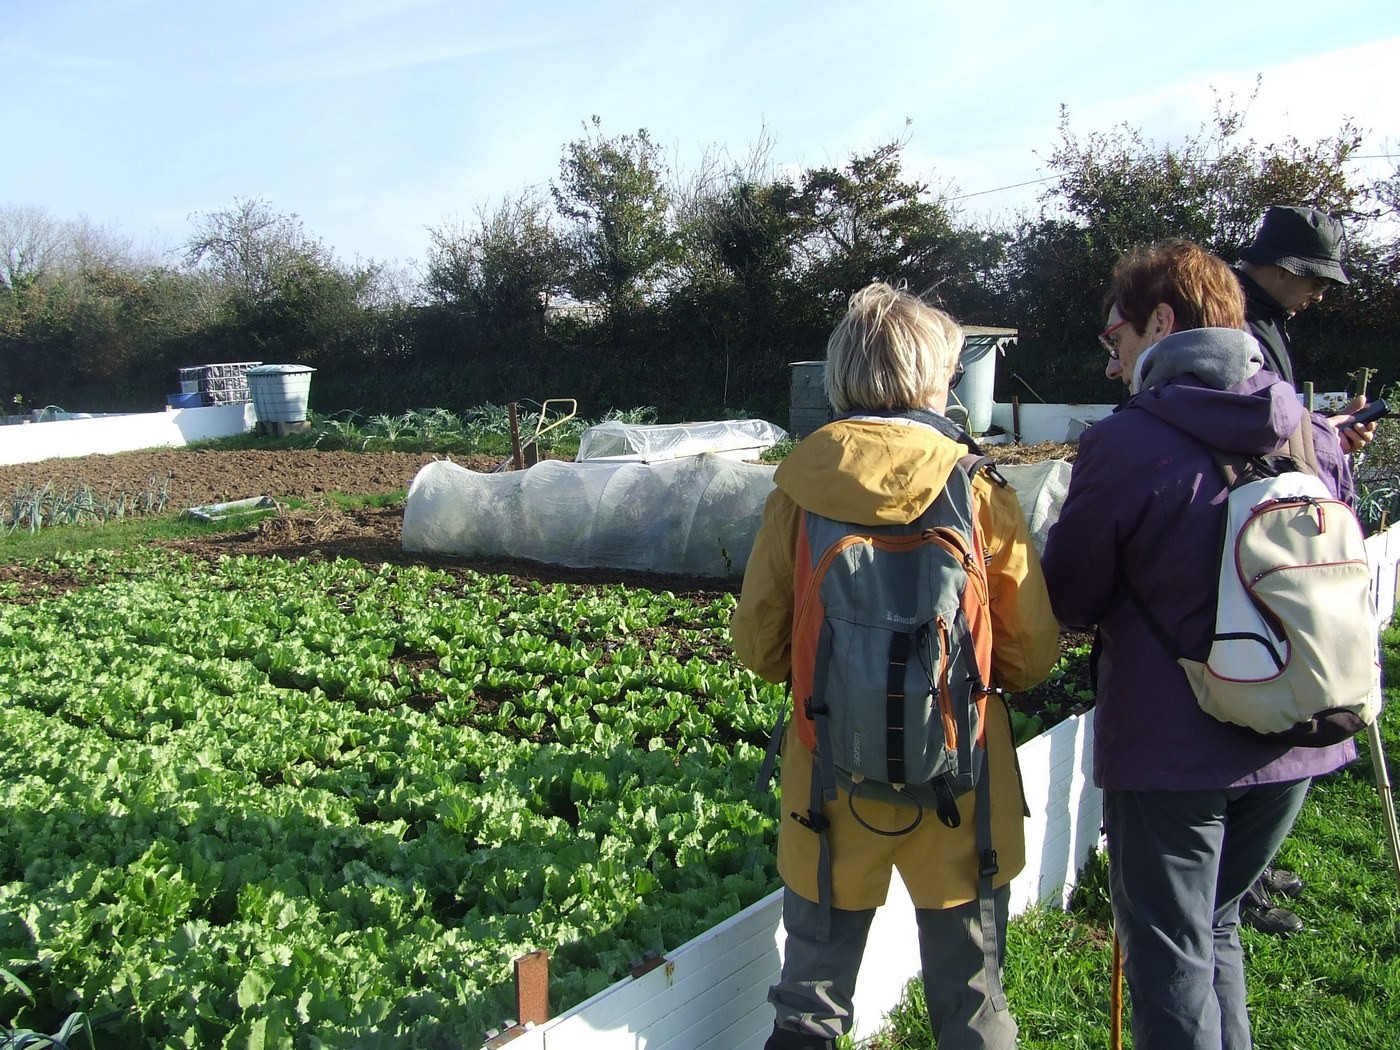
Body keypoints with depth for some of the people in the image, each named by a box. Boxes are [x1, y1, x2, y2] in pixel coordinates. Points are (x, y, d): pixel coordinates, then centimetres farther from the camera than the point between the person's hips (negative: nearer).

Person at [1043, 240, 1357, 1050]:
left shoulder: (1125, 443, -16)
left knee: (1171, 955, 10)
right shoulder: (1317, 434, 1)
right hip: (1295, 739, 6)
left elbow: (1069, 604, -9)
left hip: (1171, 748, -6)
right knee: (1215, 928, 24)